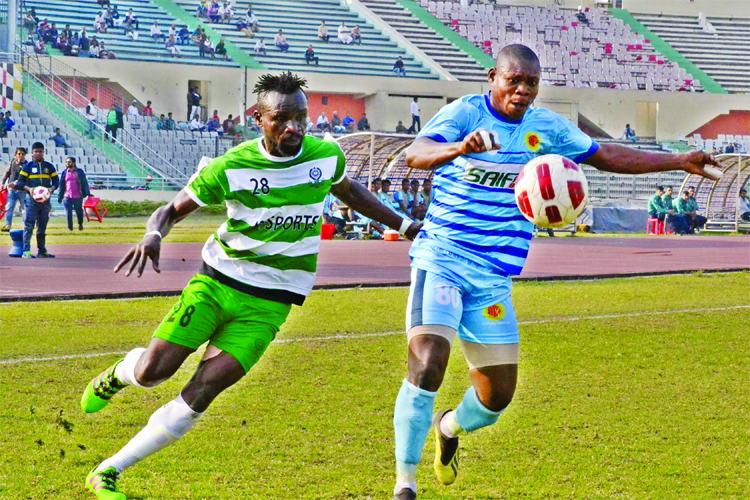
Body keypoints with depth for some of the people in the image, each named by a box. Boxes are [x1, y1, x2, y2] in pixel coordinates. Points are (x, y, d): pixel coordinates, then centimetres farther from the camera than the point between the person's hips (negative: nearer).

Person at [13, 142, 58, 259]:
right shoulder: (28, 166, 4)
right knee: (29, 225, -10)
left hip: (45, 200, 3)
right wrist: (29, 189, -15)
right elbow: (20, 182, 3)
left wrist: (52, 188, -7)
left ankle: (42, 251, 15)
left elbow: (56, 181, 14)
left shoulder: (49, 166, 11)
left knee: (42, 227, 9)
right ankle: (26, 251, -13)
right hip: (32, 200, -3)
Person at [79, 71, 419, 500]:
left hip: (269, 303, 1)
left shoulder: (326, 156, -2)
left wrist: (404, 225, 24)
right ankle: (118, 376, 31)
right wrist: (153, 235, -26)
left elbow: (348, 190, 22)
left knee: (201, 393, -13)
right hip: (217, 282, -1)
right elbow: (172, 210, -2)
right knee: (152, 371, -10)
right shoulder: (231, 167, -11)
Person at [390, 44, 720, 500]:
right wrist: (460, 148, -49)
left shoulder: (546, 127, 7)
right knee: (427, 365, -23)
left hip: (494, 276, 5)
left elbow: (604, 155, 21)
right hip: (441, 260, -5)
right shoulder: (463, 113, -10)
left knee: (498, 395, 5)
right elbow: (416, 155, -27)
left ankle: (450, 427, 41)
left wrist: (680, 162, 20)